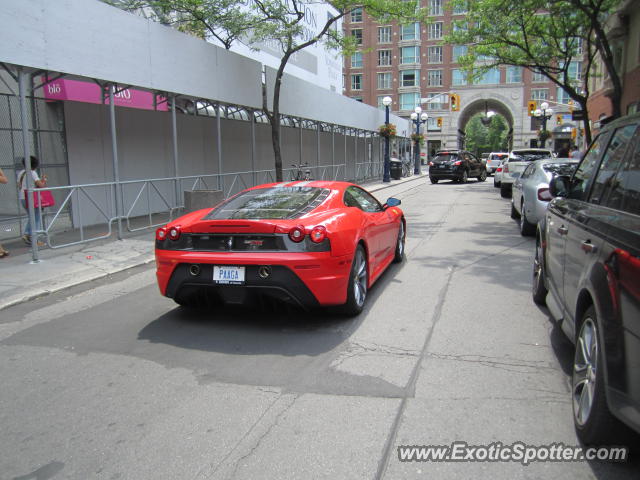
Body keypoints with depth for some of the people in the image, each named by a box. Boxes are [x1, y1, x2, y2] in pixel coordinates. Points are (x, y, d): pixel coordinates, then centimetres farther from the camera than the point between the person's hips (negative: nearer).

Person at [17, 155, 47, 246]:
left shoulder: (20, 173, 13)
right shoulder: (32, 173, -10)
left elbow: (19, 187, 19)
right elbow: (40, 185, -15)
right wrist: (44, 180, 4)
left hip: (22, 198, 8)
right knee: (37, 218, 1)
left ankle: (26, 234, 10)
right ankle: (33, 239, -2)